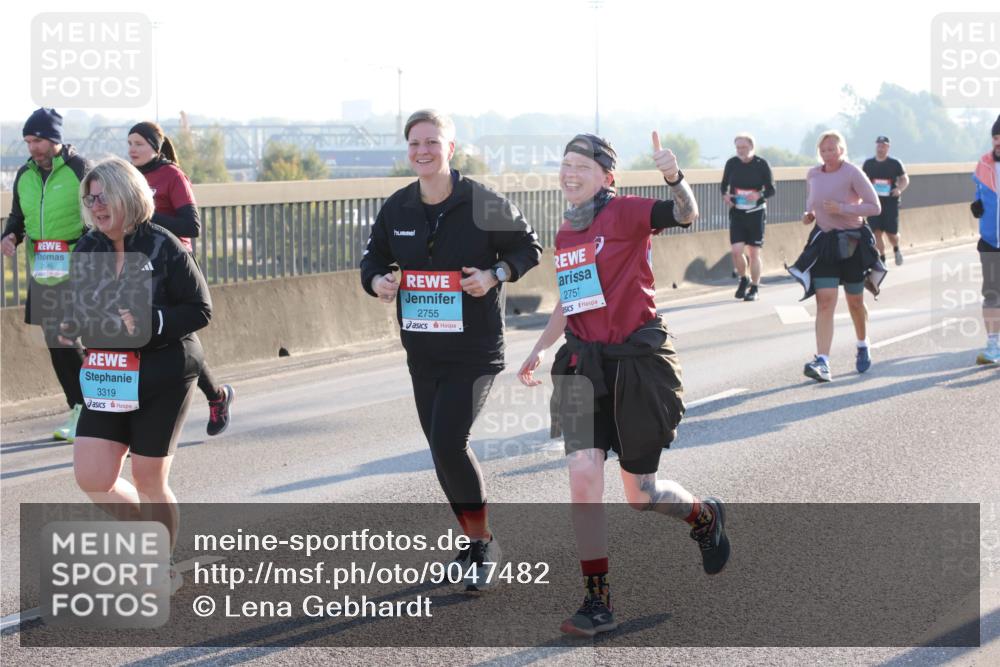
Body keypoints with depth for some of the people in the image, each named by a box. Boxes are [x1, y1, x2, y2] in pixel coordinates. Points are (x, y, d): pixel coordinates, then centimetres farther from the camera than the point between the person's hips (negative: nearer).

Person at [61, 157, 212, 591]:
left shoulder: (163, 248, -12)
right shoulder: (87, 250, 5)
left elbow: (200, 309, -11)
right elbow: (78, 307, 17)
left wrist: (151, 323, -24)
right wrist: (71, 326, -6)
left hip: (162, 379, -5)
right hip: (109, 379, 5)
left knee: (149, 482, 4)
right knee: (91, 477, -3)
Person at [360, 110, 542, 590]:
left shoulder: (483, 204, -9)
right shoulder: (396, 208, 3)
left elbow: (528, 247, 1)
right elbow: (375, 256, 15)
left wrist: (495, 275, -16)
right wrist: (377, 280, -7)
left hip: (475, 350, -5)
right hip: (422, 351, 6)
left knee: (448, 441, -18)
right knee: (443, 450, 12)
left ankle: (483, 544, 0)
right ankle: (475, 539, 31)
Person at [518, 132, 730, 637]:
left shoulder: (626, 213, -9)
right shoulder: (565, 233, 11)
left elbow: (685, 215, -27)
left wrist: (674, 177, -46)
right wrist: (540, 348, 18)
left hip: (637, 360, -5)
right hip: (583, 361, 5)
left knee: (640, 494, 6)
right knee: (583, 474, -12)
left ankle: (705, 517, 40)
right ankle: (597, 603, -5)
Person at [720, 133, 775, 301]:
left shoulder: (761, 164, -6)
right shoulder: (731, 163, 0)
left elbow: (771, 189, -1)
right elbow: (724, 185, 12)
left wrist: (759, 195, -21)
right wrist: (725, 195, -9)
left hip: (756, 212, -2)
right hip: (736, 212, 2)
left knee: (754, 252, 2)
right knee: (736, 250, -8)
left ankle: (754, 289, 16)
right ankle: (744, 279, 19)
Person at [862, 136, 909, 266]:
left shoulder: (895, 163, -1)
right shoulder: (868, 164, 5)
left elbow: (905, 179, 6)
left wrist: (899, 189, -13)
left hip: (891, 202, -2)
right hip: (874, 202, 2)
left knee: (891, 233, -1)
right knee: (877, 231, -5)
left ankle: (896, 249, 32)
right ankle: (881, 258, 7)